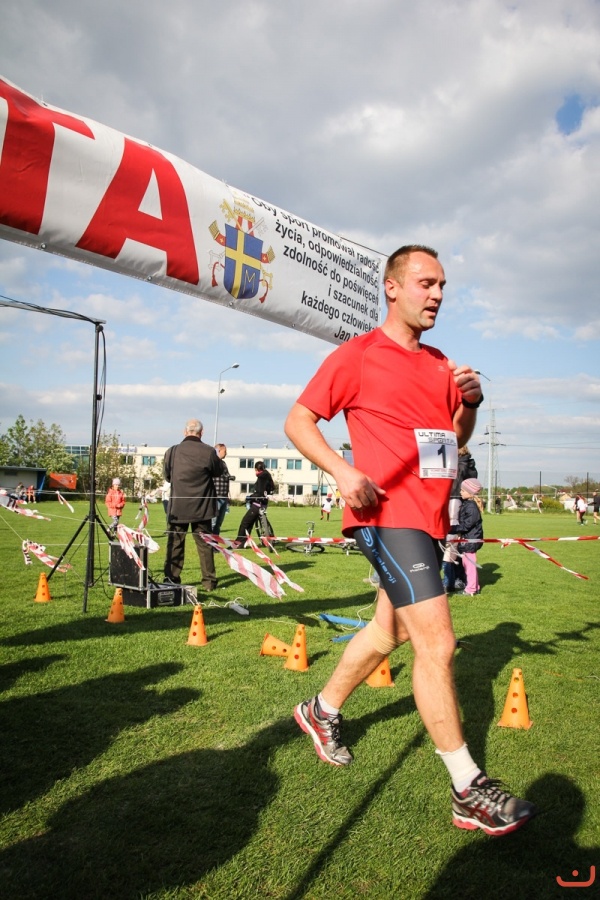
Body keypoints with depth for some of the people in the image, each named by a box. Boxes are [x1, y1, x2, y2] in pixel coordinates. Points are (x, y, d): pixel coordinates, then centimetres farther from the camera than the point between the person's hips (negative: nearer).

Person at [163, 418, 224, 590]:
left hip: (177, 508, 1)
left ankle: (171, 580, 10)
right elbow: (218, 471, 5)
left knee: (174, 545, 9)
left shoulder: (172, 452, -6)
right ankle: (209, 581, 13)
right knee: (205, 545, 9)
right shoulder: (208, 452, -12)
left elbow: (167, 476, 8)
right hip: (202, 508, 0)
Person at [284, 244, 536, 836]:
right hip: (388, 514, -8)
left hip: (429, 516, 8)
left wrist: (470, 400, 1)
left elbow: (456, 438, 22)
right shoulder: (358, 355, -5)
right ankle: (470, 793, 4)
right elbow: (297, 421, -4)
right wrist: (343, 471, -19)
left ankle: (322, 711, 40)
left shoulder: (441, 363, 15)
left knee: (390, 629, 18)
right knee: (437, 642, -10)